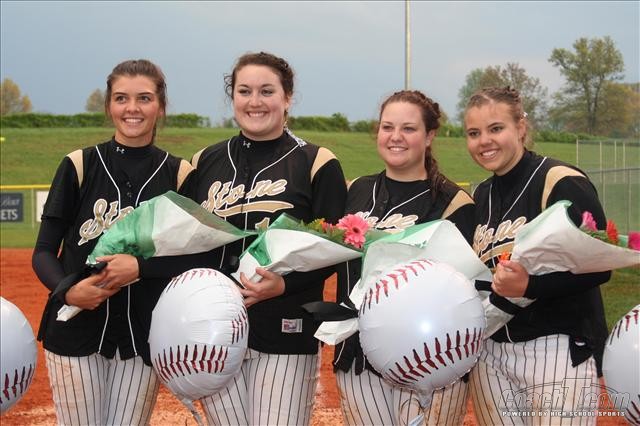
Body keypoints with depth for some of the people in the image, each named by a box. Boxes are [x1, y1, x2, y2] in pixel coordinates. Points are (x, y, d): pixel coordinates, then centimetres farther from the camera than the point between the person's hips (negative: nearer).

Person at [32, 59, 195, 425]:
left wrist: (140, 266, -17)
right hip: (75, 329, 0)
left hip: (143, 334, 1)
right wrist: (67, 290, -19)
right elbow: (44, 253, 1)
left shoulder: (179, 173, 2)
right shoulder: (79, 165, 1)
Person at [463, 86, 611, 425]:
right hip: (490, 352, 7)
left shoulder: (560, 182, -11)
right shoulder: (481, 195, 11)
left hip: (558, 350, -6)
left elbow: (599, 267, -17)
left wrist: (529, 286, -28)